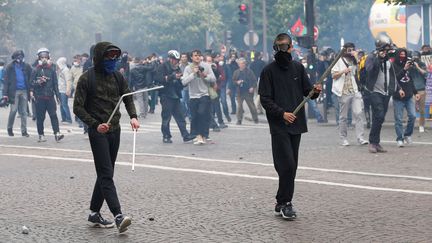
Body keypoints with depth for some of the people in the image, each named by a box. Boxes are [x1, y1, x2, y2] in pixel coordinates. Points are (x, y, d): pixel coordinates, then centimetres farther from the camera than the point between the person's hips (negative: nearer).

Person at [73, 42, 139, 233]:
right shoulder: (87, 78, -7)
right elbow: (78, 107, -8)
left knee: (105, 174, 11)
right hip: (98, 131, -6)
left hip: (115, 131, 6)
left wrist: (133, 116, -6)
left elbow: (128, 98, 14)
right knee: (106, 174, -12)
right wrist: (95, 124, -19)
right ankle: (118, 216, -20)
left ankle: (95, 213, 22)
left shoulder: (117, 77, 9)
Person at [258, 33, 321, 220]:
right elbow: (265, 99, -7)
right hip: (279, 126, -5)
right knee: (287, 165, -12)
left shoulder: (298, 68, 10)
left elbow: (307, 91, 14)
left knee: (291, 166, 8)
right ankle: (284, 203, -1)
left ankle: (282, 203, 17)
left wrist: (315, 91, -9)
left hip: (296, 125, 5)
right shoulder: (269, 71, -3)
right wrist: (282, 113, -19)